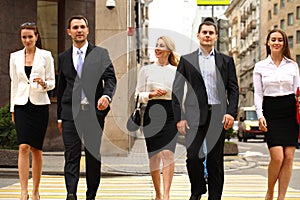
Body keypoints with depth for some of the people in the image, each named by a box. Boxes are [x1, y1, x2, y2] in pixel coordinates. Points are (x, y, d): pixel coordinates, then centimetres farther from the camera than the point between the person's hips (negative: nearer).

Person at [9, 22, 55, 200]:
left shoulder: (45, 56, 2)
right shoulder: (15, 57, 9)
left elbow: (52, 82, 4)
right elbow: (14, 84, 12)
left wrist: (44, 83, -19)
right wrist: (13, 109, 9)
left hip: (40, 105, -1)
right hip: (22, 105, 1)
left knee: (36, 149, 3)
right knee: (24, 147, -11)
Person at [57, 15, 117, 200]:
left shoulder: (101, 53, 5)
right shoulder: (63, 57, 13)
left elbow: (110, 78, -2)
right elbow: (61, 88, 17)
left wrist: (107, 96, -24)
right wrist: (60, 116, 15)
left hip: (94, 111, -1)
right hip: (71, 111, 1)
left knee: (94, 156, 5)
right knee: (71, 155, -9)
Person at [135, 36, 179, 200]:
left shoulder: (176, 71, 9)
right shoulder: (146, 70, 8)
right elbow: (138, 95, 8)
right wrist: (151, 94, -9)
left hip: (171, 114, -1)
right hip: (152, 114, 1)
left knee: (168, 153, -17)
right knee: (154, 155, 4)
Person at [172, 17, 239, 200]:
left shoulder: (226, 61, 11)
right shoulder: (186, 60, 8)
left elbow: (233, 88, 7)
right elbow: (177, 90, 5)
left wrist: (231, 112, -7)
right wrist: (179, 117, -4)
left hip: (218, 115, 1)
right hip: (195, 115, -1)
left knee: (215, 160, 4)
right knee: (193, 156, -9)